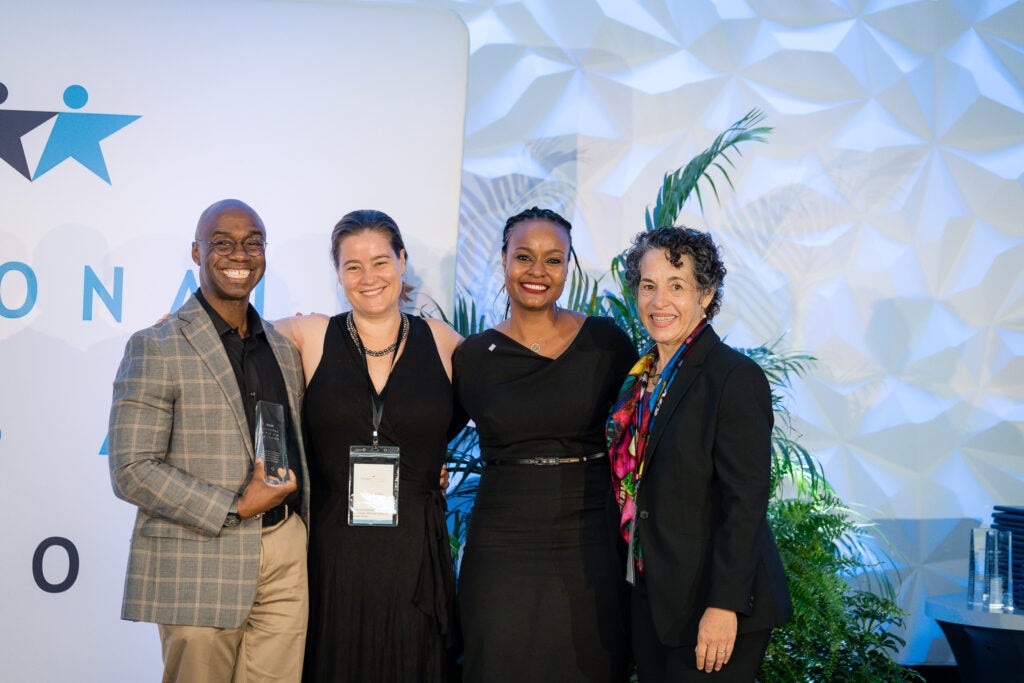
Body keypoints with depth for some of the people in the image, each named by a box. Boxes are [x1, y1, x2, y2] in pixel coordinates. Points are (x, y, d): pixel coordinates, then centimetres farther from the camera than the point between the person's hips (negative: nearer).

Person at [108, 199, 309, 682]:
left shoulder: (283, 348, 14)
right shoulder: (156, 348, -6)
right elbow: (131, 471, -12)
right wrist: (234, 509, -15)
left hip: (286, 555, 5)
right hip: (200, 565, -5)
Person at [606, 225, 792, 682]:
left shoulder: (735, 377, -14)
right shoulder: (643, 377, 9)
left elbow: (747, 502, -18)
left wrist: (725, 606, -22)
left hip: (712, 608, -7)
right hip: (650, 600, 7)